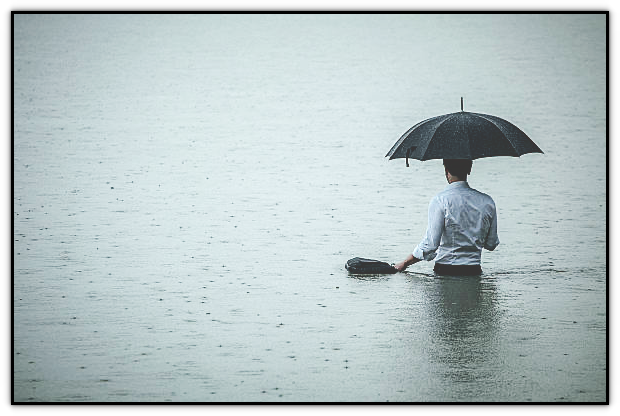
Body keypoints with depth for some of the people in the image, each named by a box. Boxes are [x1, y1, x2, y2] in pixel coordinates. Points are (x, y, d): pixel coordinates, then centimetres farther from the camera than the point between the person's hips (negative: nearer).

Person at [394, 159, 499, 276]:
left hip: (445, 270, -4)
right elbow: (491, 245, 14)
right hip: (474, 270, 4)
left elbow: (430, 245, -13)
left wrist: (404, 263, -1)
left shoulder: (440, 200, -9)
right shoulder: (487, 202, 5)